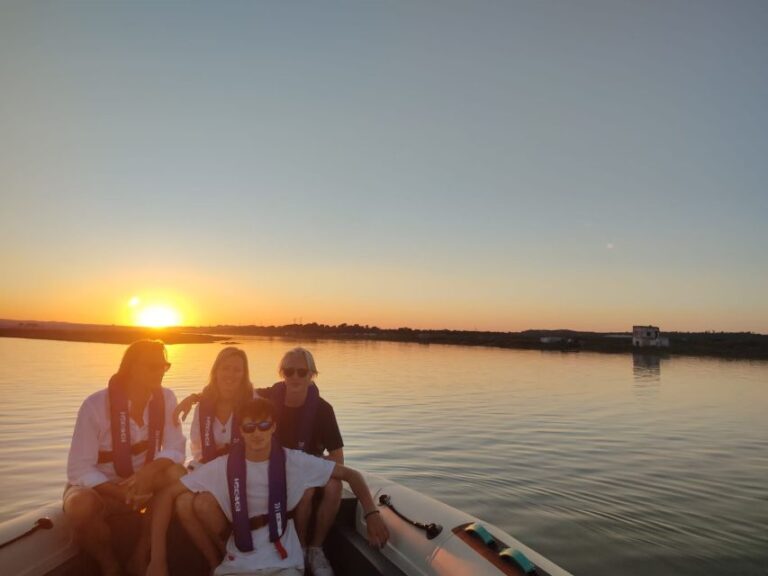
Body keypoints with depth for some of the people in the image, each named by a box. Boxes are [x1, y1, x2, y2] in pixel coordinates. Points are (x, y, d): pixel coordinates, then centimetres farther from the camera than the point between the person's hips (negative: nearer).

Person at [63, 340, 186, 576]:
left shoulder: (165, 398, -12)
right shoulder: (96, 405, -22)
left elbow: (175, 449, -13)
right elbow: (79, 470, -22)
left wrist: (148, 472, -34)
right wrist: (121, 493, -34)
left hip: (140, 481, 3)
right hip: (98, 487, -3)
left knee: (176, 475, -26)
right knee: (81, 506, -36)